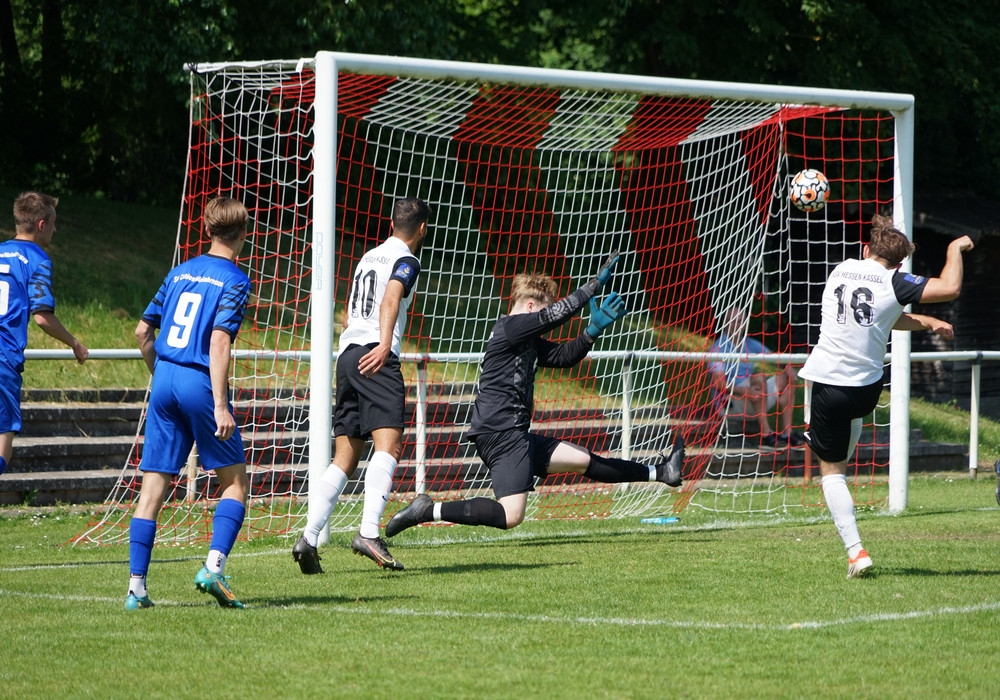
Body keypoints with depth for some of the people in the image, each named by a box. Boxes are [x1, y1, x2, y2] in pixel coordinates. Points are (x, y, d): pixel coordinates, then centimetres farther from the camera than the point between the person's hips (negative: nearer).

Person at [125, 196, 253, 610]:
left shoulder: (180, 273, 14)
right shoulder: (234, 281, -5)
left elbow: (143, 331, 17)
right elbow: (219, 342, -15)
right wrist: (221, 405, -18)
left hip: (165, 379, 6)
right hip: (200, 383, -6)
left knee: (154, 484, 5)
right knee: (235, 481, 6)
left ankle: (136, 587, 2)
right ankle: (214, 567, -12)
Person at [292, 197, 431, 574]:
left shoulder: (369, 257, 25)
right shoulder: (406, 261, 0)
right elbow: (390, 300, -20)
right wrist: (384, 345, -36)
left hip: (347, 354, 8)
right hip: (377, 359, -8)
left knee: (345, 457, 8)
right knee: (388, 444, -18)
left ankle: (309, 538, -1)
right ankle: (369, 533, -34)